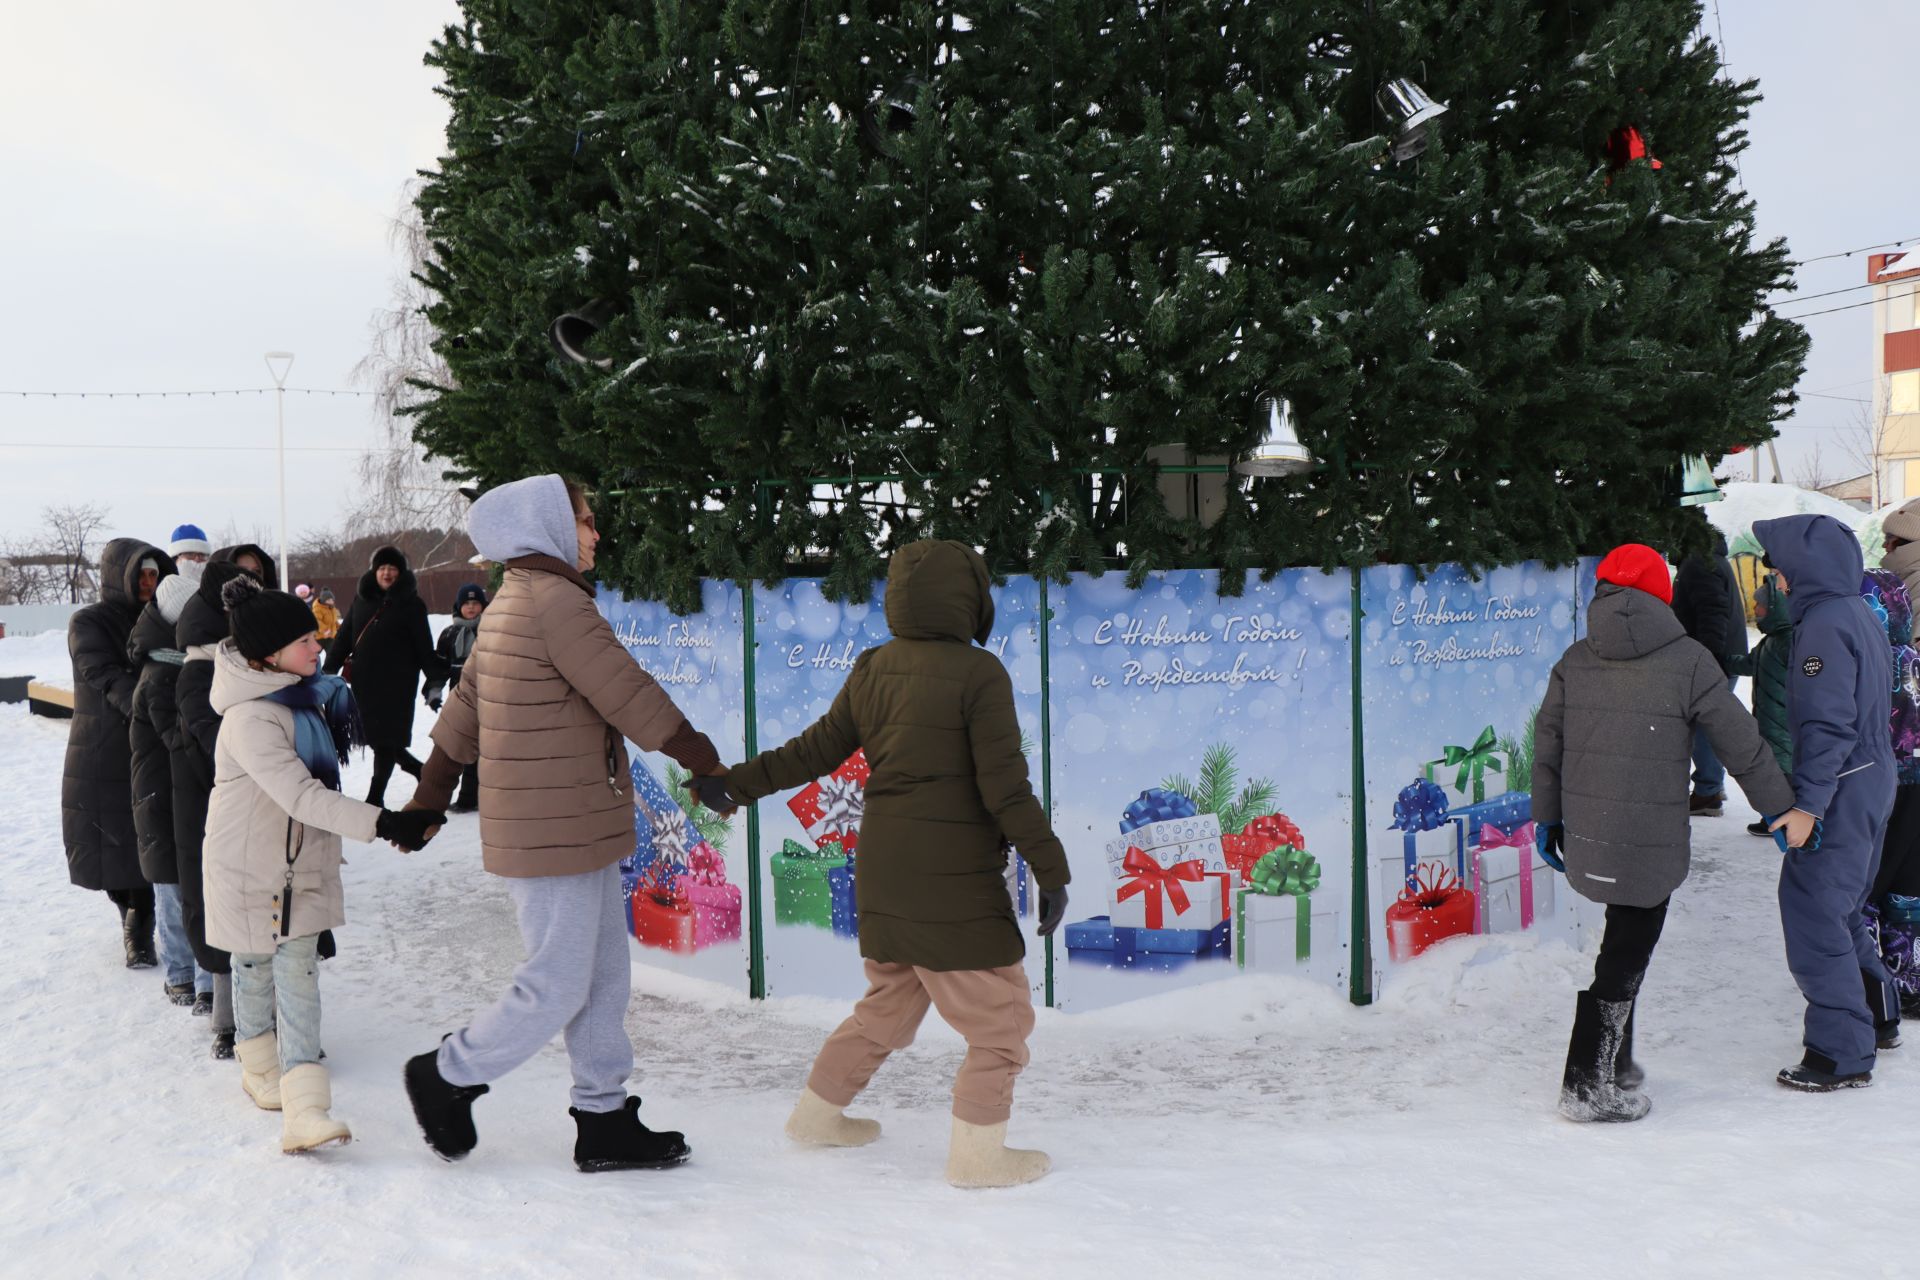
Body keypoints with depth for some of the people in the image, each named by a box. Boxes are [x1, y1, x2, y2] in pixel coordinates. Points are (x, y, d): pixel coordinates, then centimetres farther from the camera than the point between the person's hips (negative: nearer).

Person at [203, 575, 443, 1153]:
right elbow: (301, 797, -34)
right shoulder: (249, 720, -25)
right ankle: (261, 1068, 36)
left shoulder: (308, 695, 2)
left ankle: (305, 1110, -1)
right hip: (250, 866, -6)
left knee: (298, 974, 0)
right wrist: (383, 824, -40)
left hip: (303, 863, 6)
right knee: (256, 967, 13)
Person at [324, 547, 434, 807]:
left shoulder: (411, 604, -3)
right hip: (364, 682, 5)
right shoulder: (361, 601, 9)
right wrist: (328, 672, 4)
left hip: (396, 684, -5)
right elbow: (343, 639, 10)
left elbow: (424, 647, -4)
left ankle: (375, 797, 8)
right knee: (375, 738, 9)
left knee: (386, 740, -1)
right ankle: (420, 770, 29)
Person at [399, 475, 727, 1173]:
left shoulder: (508, 604, 15)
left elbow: (465, 704, 20)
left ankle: (605, 1121, 19)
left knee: (605, 975, 12)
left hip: (576, 827, 10)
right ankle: (446, 1075, 17)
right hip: (554, 832, -10)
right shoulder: (556, 601, -16)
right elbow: (626, 690, -16)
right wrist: (696, 750, -3)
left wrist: (431, 793, 26)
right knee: (558, 985, -1)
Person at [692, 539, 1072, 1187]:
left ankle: (818, 1114, 32)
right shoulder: (979, 674, -13)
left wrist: (734, 782, 20)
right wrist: (1051, 870, -12)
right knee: (1000, 1011, 5)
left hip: (884, 867, 8)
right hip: (951, 877, -7)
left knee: (891, 998, 23)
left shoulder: (873, 670, 5)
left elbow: (815, 750, 9)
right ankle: (977, 1150, 6)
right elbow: (1005, 786, -17)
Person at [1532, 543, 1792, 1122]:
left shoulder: (1574, 660, 5)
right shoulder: (1688, 661, -7)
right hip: (1650, 839, -5)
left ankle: (1613, 1062, 29)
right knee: (1627, 952, 2)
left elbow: (1547, 744, 10)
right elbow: (1744, 747, -2)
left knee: (1623, 941, 21)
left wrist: (1547, 816, 21)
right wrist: (1784, 811, 11)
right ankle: (1588, 1087, 5)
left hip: (1585, 833, 5)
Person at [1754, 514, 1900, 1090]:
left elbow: (1828, 725, -24)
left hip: (1841, 792, -10)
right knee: (1842, 907, 22)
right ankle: (1877, 1016, 35)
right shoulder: (1862, 614, 11)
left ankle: (1842, 1053, -2)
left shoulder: (1825, 625, -19)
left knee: (1813, 914, -6)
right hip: (1873, 782, 10)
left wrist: (1807, 803, -24)